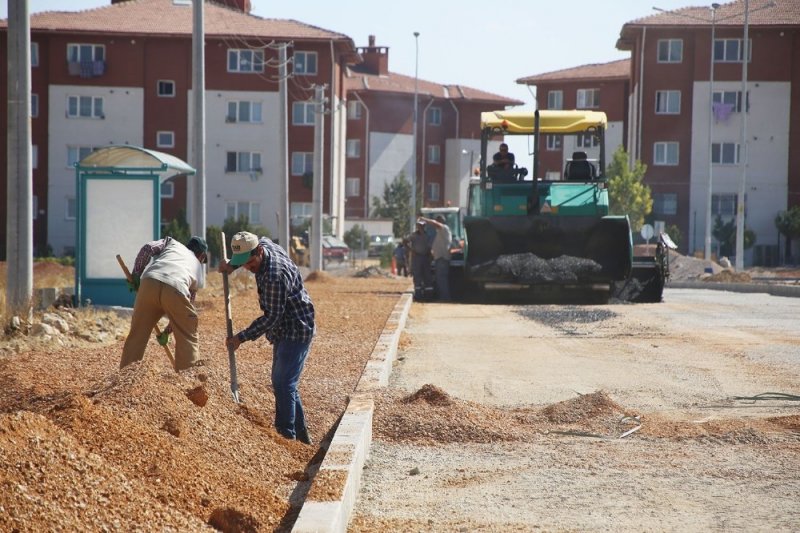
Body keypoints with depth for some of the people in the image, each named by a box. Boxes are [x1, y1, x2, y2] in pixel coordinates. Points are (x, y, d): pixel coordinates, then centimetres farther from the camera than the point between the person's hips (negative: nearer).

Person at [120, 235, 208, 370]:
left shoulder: (172, 243, 35)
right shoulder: (199, 269, 34)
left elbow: (148, 248, 14)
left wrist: (136, 275, 21)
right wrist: (167, 331, 42)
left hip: (149, 283, 1)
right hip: (176, 291, -1)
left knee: (137, 335, 13)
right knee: (188, 339, 19)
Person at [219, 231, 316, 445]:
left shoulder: (275, 276, -30)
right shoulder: (265, 244, -3)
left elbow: (272, 316, -27)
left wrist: (242, 337, -25)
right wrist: (231, 266, 9)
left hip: (296, 331, -11)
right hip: (284, 331, 11)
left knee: (283, 384, -15)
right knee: (283, 382, 15)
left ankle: (286, 435, -14)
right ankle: (301, 433, 23)